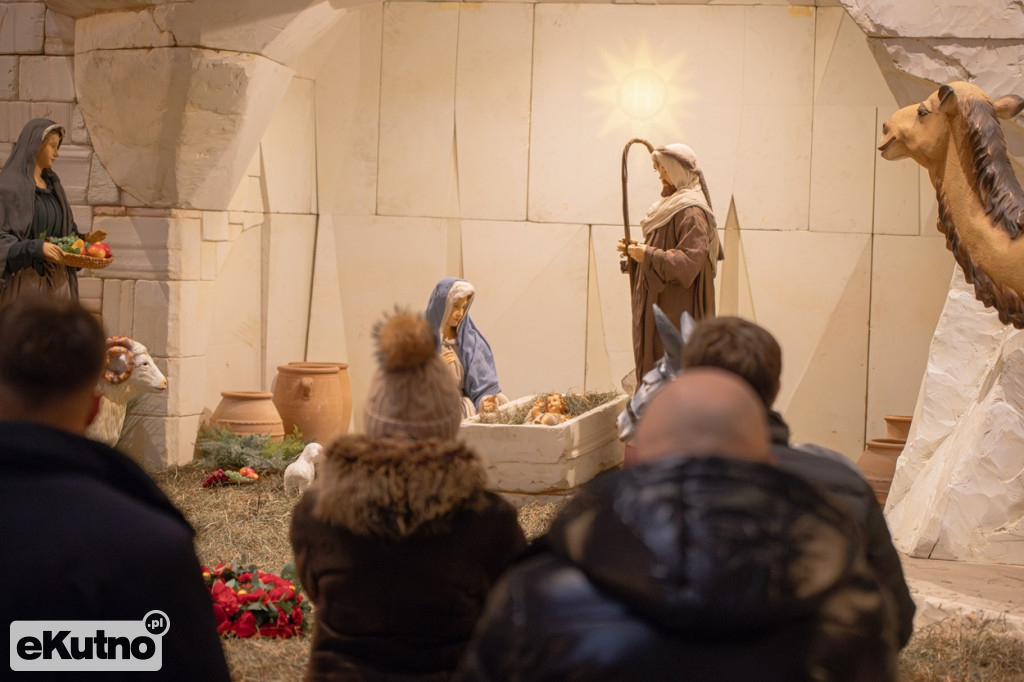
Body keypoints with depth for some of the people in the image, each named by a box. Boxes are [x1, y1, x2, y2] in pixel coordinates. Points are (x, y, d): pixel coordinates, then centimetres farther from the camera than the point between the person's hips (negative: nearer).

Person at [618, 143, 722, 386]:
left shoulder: (692, 213, -14)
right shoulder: (671, 207, 17)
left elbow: (689, 261, -24)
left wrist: (648, 255, -20)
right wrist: (637, 251, 9)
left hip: (678, 314, -10)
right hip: (660, 308, 10)